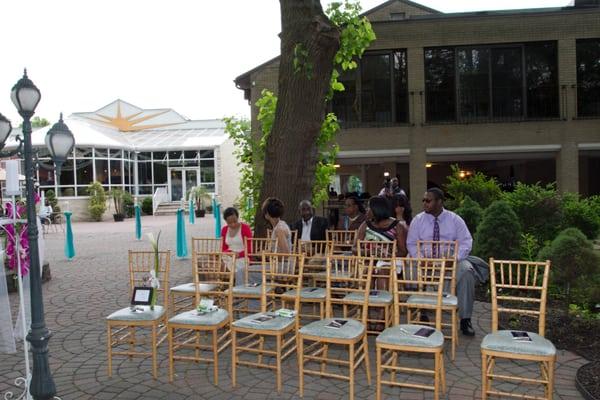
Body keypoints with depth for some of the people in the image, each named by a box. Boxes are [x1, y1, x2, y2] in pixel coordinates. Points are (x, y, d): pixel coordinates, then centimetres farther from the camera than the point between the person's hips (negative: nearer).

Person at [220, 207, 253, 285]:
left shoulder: (245, 228, -6)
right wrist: (230, 252, -11)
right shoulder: (224, 230, 10)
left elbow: (249, 249, -6)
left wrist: (238, 254, -25)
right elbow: (224, 249, 13)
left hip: (242, 262, -4)